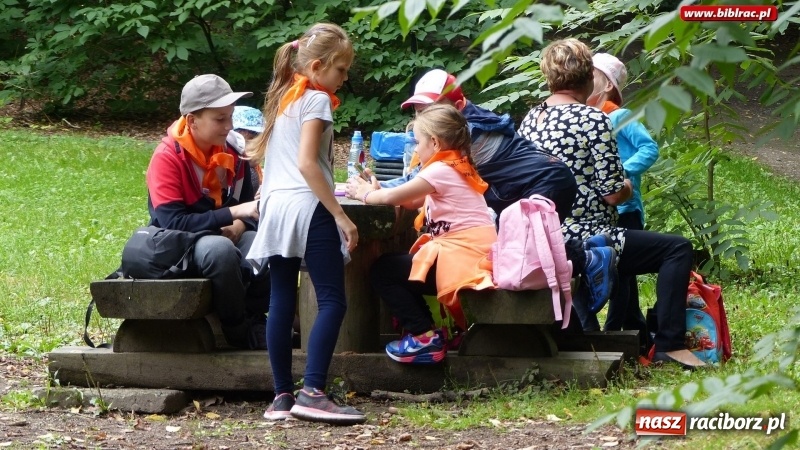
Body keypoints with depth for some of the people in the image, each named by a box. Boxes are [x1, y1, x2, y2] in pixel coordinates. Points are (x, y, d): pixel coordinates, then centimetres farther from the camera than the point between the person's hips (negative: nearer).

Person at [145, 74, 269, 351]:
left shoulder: (231, 152, 5)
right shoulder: (167, 158, -14)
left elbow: (247, 204, 12)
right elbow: (172, 222, -22)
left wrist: (238, 226, -14)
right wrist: (232, 213, -27)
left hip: (226, 238, 6)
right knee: (220, 250, -39)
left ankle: (253, 321, -7)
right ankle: (239, 331, -20)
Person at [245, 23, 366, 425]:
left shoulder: (282, 98, 20)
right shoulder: (316, 99, -6)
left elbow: (262, 153, 20)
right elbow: (307, 163, -15)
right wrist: (339, 214, -16)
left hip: (275, 206, 9)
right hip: (307, 207, -9)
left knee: (282, 302, 7)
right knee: (332, 301, -9)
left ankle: (282, 396, 7)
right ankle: (312, 392, -19)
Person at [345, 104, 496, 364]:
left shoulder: (441, 170, -11)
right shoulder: (456, 168, 19)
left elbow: (392, 197, -11)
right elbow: (411, 202, 21)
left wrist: (365, 195, 8)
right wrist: (375, 190, 13)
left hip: (463, 256, -10)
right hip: (470, 253, 10)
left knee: (383, 271, -2)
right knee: (396, 269, 22)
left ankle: (425, 337, -4)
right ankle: (425, 332, 16)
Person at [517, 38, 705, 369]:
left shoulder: (530, 119, 6)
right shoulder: (592, 119, -15)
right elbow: (613, 193, -15)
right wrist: (628, 186, 8)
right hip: (585, 240, -8)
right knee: (678, 248, -2)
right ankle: (669, 344, -7)